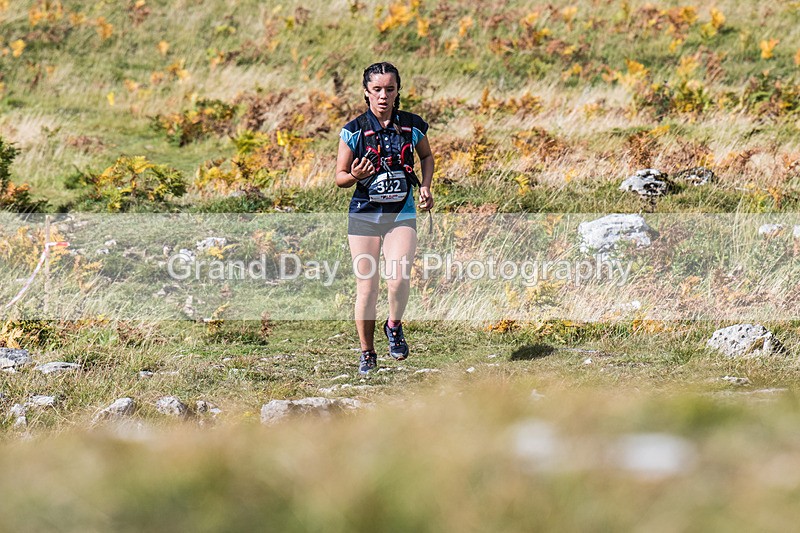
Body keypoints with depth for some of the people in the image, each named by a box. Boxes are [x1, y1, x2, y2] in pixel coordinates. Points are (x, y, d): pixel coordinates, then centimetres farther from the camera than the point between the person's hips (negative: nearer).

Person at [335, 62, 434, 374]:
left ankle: (394, 326, 11)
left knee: (399, 278, -20)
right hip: (364, 215, -1)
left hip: (402, 214, 1)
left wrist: (426, 186, 4)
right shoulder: (353, 131, -6)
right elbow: (340, 178, 1)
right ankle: (367, 353, 16)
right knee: (366, 287, -2)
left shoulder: (412, 126, 0)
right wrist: (355, 175, -22)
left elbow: (426, 156, 20)